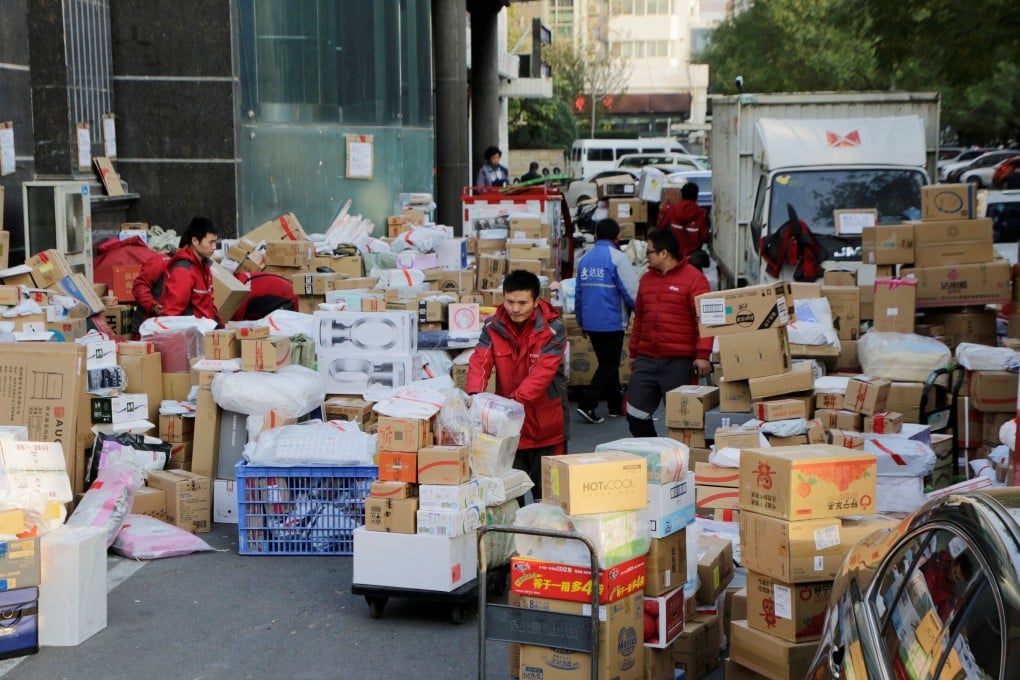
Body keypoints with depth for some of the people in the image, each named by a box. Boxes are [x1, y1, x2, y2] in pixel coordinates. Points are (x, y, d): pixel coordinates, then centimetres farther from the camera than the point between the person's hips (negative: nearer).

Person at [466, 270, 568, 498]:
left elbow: (542, 372, -24)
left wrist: (515, 399, -37)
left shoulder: (553, 329, -14)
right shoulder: (493, 326, -3)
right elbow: (480, 361, -13)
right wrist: (474, 393, -33)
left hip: (546, 423, -3)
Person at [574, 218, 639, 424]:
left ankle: (615, 405, 24)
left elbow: (578, 293, 16)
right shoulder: (617, 257, -11)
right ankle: (587, 403, -12)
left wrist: (581, 321, 25)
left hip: (590, 323, 7)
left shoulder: (585, 259, 9)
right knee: (609, 366, 0)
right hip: (611, 322, -7)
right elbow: (631, 291, -14)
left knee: (607, 363, 18)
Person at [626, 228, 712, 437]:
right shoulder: (647, 279, 15)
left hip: (679, 363, -6)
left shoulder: (694, 278, -6)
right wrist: (634, 353, 24)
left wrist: (703, 355, -20)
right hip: (646, 360, 6)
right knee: (635, 414, 6)